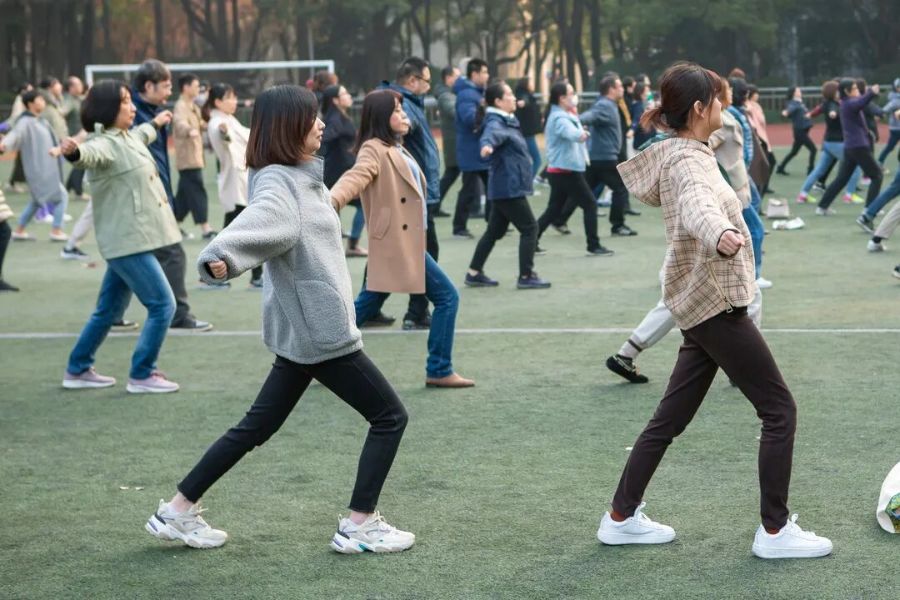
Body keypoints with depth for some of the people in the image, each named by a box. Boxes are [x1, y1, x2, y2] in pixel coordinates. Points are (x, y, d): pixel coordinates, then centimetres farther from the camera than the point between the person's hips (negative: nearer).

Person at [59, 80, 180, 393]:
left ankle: (77, 370, 26)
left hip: (132, 239, 10)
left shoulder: (128, 137, 13)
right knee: (163, 305, -8)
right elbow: (89, 153, -41)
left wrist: (156, 123, 59)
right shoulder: (105, 143, -17)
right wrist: (73, 151, -64)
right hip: (128, 240, -10)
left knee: (109, 310, 16)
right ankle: (141, 375, 0)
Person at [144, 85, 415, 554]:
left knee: (257, 427, 14)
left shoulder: (301, 178, 10)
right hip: (318, 331, -9)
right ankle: (359, 526, 6)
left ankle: (179, 510, 18)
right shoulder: (277, 183, -19)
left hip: (301, 331, 9)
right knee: (389, 415, 1)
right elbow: (256, 222, -40)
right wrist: (222, 256, -59)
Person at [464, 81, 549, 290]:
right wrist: (487, 144, -62)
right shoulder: (496, 122, -17)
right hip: (509, 188, -10)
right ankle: (526, 276, -3)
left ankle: (474, 273, 17)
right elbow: (492, 133, -41)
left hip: (504, 188, 10)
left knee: (495, 230, 13)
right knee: (530, 228, -5)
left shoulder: (508, 121, 14)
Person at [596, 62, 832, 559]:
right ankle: (775, 531, 3)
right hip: (715, 304, -10)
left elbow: (648, 189, 34)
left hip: (702, 305, 10)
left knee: (672, 416, 13)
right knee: (780, 410, -3)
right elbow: (697, 207, -42)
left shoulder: (680, 153, 10)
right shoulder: (688, 160, -19)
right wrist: (721, 235, -64)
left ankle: (622, 518, 18)